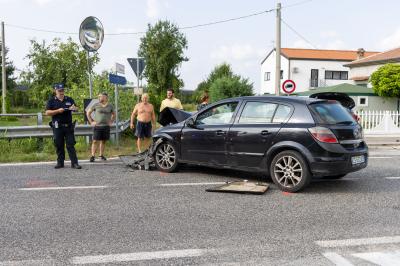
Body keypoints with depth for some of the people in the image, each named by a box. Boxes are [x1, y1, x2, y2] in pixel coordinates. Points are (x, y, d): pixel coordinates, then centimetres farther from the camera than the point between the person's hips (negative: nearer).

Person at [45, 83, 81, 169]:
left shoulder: (69, 100, 12)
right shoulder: (51, 101, 6)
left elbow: (76, 109, 11)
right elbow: (47, 112, -2)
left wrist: (74, 108, -13)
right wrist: (58, 111, -15)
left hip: (68, 126, 1)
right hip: (57, 127, -1)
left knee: (70, 145, -2)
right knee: (59, 145, 5)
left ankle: (74, 163, -3)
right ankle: (60, 162, 14)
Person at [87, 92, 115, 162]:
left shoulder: (110, 106, 6)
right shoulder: (96, 105, 1)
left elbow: (113, 114, 21)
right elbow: (88, 112, 9)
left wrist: (111, 122, 11)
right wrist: (91, 122, 3)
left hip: (106, 126, 2)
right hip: (97, 126, -2)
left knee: (103, 141, 8)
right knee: (95, 141, -7)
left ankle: (101, 155, 19)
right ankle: (92, 156, -5)